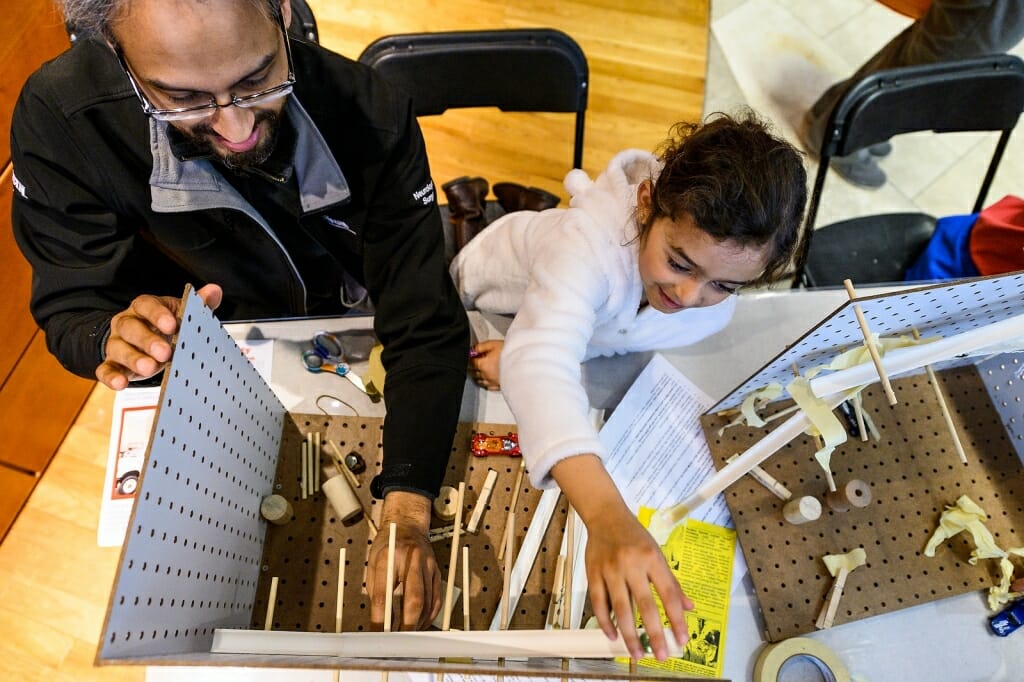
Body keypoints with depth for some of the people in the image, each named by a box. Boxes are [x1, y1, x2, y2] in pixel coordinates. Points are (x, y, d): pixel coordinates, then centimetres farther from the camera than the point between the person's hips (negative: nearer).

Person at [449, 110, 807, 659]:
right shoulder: (588, 243, -51)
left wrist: (534, 351, -39)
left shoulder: (723, 264, -31)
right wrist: (608, 517, -79)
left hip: (584, 314, 3)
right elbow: (538, 361, -66)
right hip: (494, 301, -3)